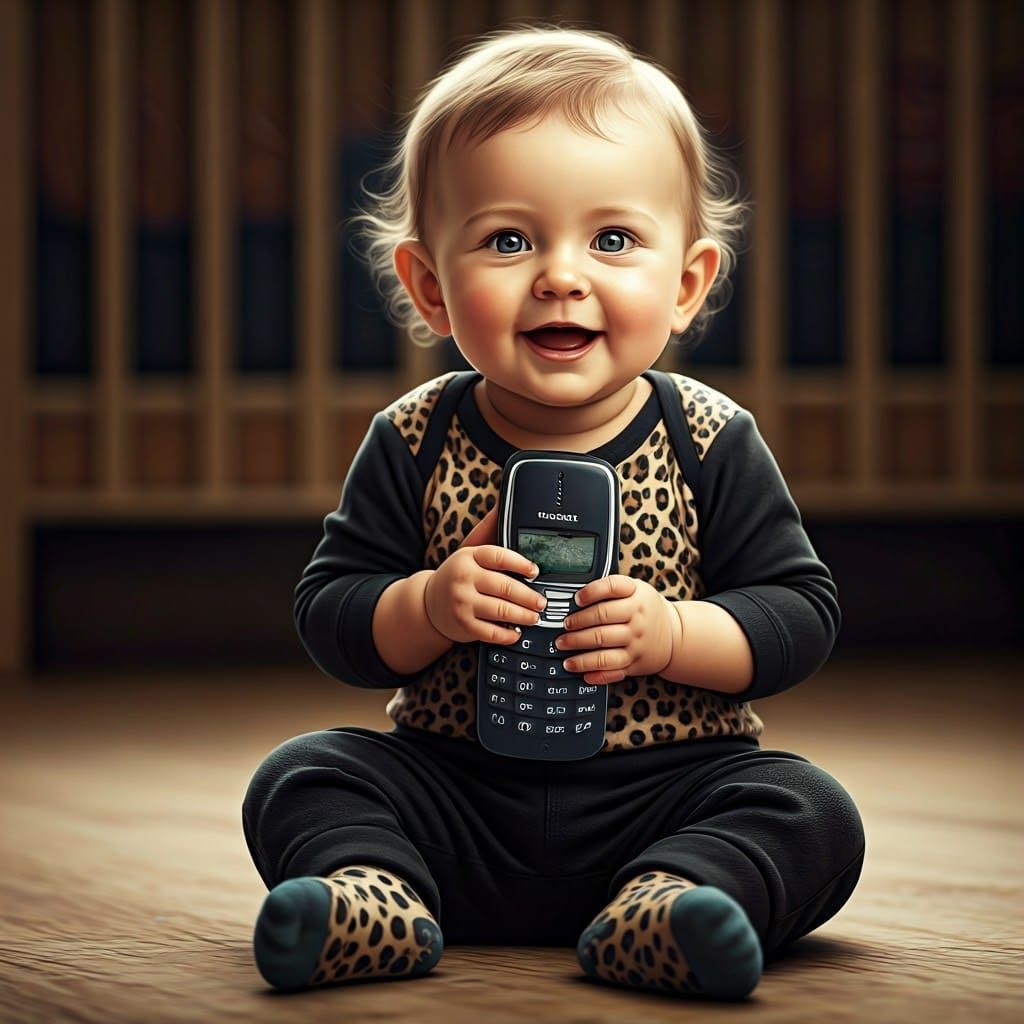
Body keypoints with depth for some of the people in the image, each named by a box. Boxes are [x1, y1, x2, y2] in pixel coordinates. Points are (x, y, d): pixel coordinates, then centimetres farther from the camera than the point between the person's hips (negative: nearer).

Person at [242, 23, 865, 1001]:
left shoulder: (708, 443, -4)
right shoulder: (414, 443, -2)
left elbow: (802, 613, -3)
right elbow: (327, 613, -1)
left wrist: (670, 635, -20)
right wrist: (429, 609, -22)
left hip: (663, 793, -1)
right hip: (453, 796, 1)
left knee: (812, 811, -23)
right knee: (299, 775, -15)